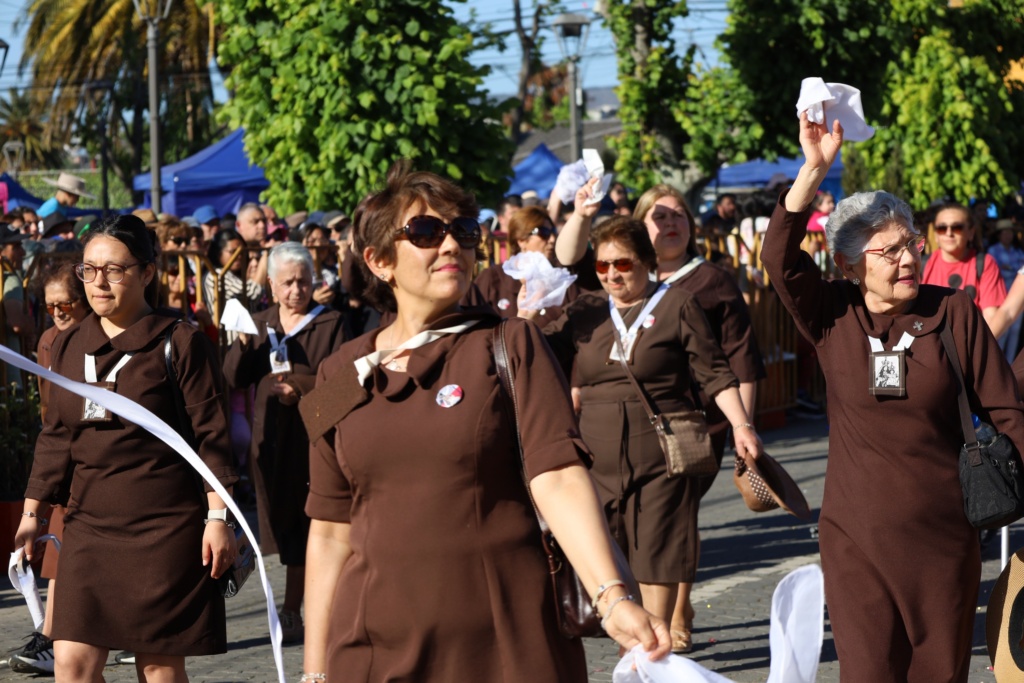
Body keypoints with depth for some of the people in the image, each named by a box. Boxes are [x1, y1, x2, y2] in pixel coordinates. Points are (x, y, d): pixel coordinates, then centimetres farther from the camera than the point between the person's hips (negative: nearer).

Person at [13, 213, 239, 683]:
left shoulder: (180, 343, -5)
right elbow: (55, 438, 15)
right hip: (89, 523, 4)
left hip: (165, 527, -4)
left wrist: (218, 517, -11)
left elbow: (211, 435, -6)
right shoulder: (70, 346, 10)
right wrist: (33, 512, 11)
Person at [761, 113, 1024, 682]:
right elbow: (779, 255, -15)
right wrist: (815, 168, -23)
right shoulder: (834, 317, 0)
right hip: (857, 540, 0)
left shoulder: (953, 311, -1)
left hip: (944, 538, 0)